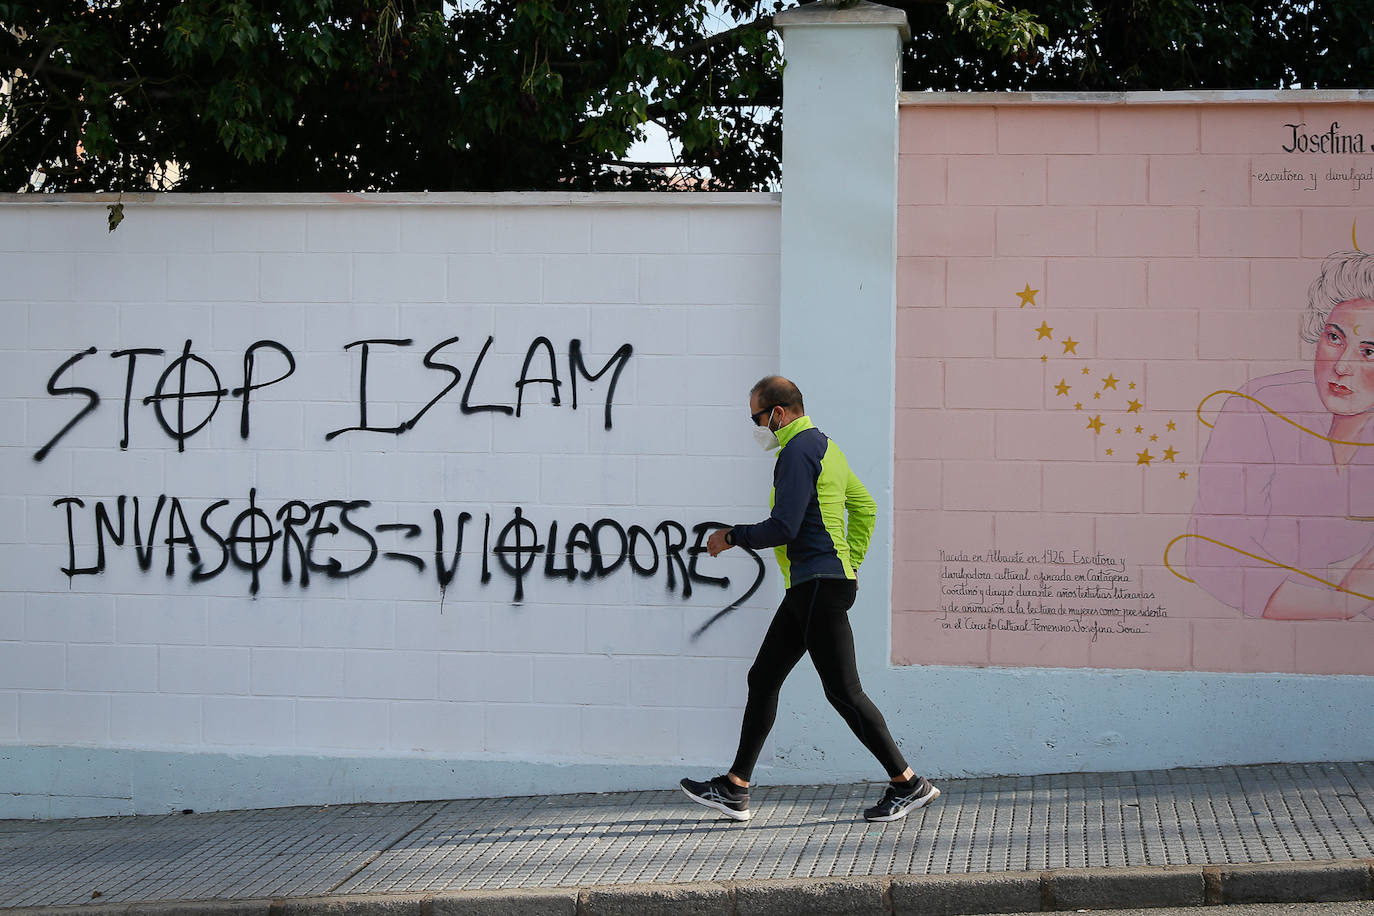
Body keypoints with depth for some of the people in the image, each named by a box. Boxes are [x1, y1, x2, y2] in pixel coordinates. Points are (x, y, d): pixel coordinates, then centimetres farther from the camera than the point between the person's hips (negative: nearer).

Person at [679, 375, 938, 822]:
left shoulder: (797, 451, -13)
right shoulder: (824, 447, 19)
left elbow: (782, 527, -20)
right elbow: (865, 507, 26)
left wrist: (732, 536, -5)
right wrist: (850, 565, 22)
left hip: (819, 586, -11)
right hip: (808, 588, 11)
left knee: (843, 691, -7)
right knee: (762, 680, 11)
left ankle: (908, 784, -2)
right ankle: (734, 790, 14)